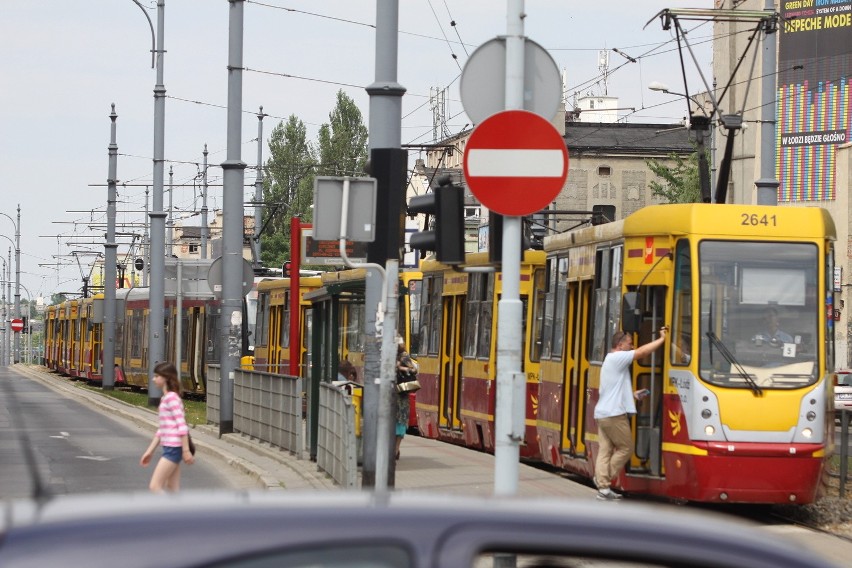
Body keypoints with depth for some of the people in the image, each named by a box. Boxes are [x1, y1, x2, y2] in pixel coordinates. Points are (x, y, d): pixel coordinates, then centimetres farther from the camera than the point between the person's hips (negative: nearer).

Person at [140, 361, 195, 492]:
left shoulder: (172, 397, -13)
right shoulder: (165, 398, 16)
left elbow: (182, 425, -18)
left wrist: (186, 451, -21)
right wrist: (149, 451, 21)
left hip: (173, 448, -10)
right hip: (170, 448, 10)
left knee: (155, 487, -10)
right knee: (172, 490, 9)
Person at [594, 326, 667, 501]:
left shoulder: (610, 360, 24)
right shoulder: (618, 358, -8)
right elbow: (642, 352, -16)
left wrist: (633, 394, 21)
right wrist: (661, 339, -9)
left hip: (602, 414, 10)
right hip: (614, 414, -10)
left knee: (605, 451, 3)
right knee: (625, 447, 0)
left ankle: (603, 487, -2)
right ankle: (605, 479, -1)